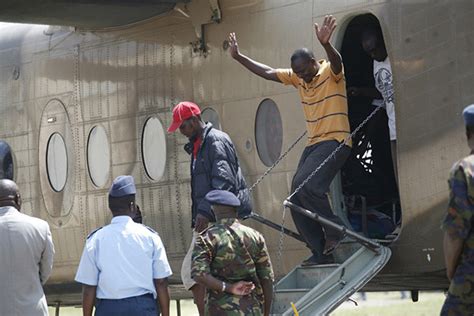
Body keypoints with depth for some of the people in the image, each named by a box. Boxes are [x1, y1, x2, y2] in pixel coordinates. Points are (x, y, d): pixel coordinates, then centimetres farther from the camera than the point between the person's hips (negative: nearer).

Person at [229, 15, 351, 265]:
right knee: (298, 200, 2)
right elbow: (267, 72, 17)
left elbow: (336, 62, -32)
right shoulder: (297, 78, 11)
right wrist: (238, 57, 15)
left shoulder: (330, 73, -9)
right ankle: (321, 251, 5)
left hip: (335, 141, -9)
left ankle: (334, 229, -13)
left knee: (306, 185, -27)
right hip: (313, 144, 9)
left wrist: (326, 44, -53)